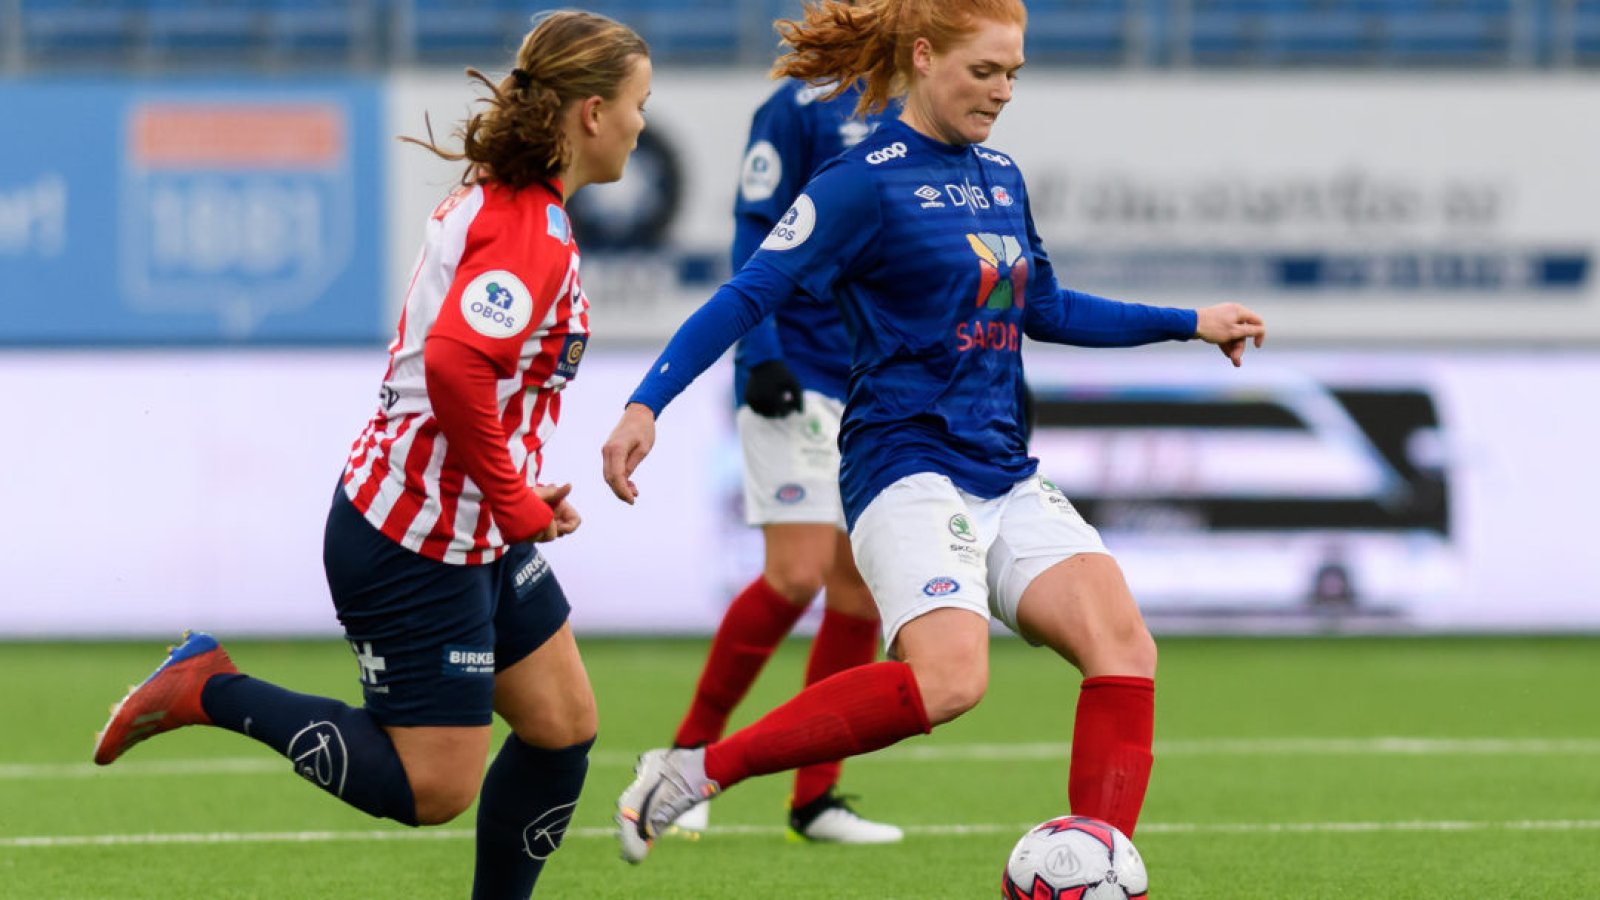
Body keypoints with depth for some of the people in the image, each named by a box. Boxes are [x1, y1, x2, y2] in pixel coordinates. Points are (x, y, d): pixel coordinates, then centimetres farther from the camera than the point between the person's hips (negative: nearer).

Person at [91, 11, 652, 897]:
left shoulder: (495, 201, 9)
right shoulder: (532, 232, -21)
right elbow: (454, 361, -36)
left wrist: (521, 497, 13)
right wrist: (518, 505, -23)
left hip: (480, 536, 10)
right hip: (417, 546, -10)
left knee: (564, 727, 12)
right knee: (432, 788, -3)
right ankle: (210, 690, 3)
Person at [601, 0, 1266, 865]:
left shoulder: (999, 176, 15)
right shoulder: (866, 182, -8)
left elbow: (1043, 309, 30)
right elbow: (748, 296, -12)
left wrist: (1191, 324, 31)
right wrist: (645, 406, -22)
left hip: (1005, 473, 8)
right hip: (907, 465, -8)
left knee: (1123, 646, -13)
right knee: (948, 676, -29)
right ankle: (695, 772, -18)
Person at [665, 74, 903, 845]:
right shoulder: (801, 105, -8)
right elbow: (755, 233, -11)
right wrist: (761, 356, -19)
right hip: (799, 377, -7)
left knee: (864, 586, 3)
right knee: (798, 572, -14)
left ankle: (814, 798, 9)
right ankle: (688, 754, 2)